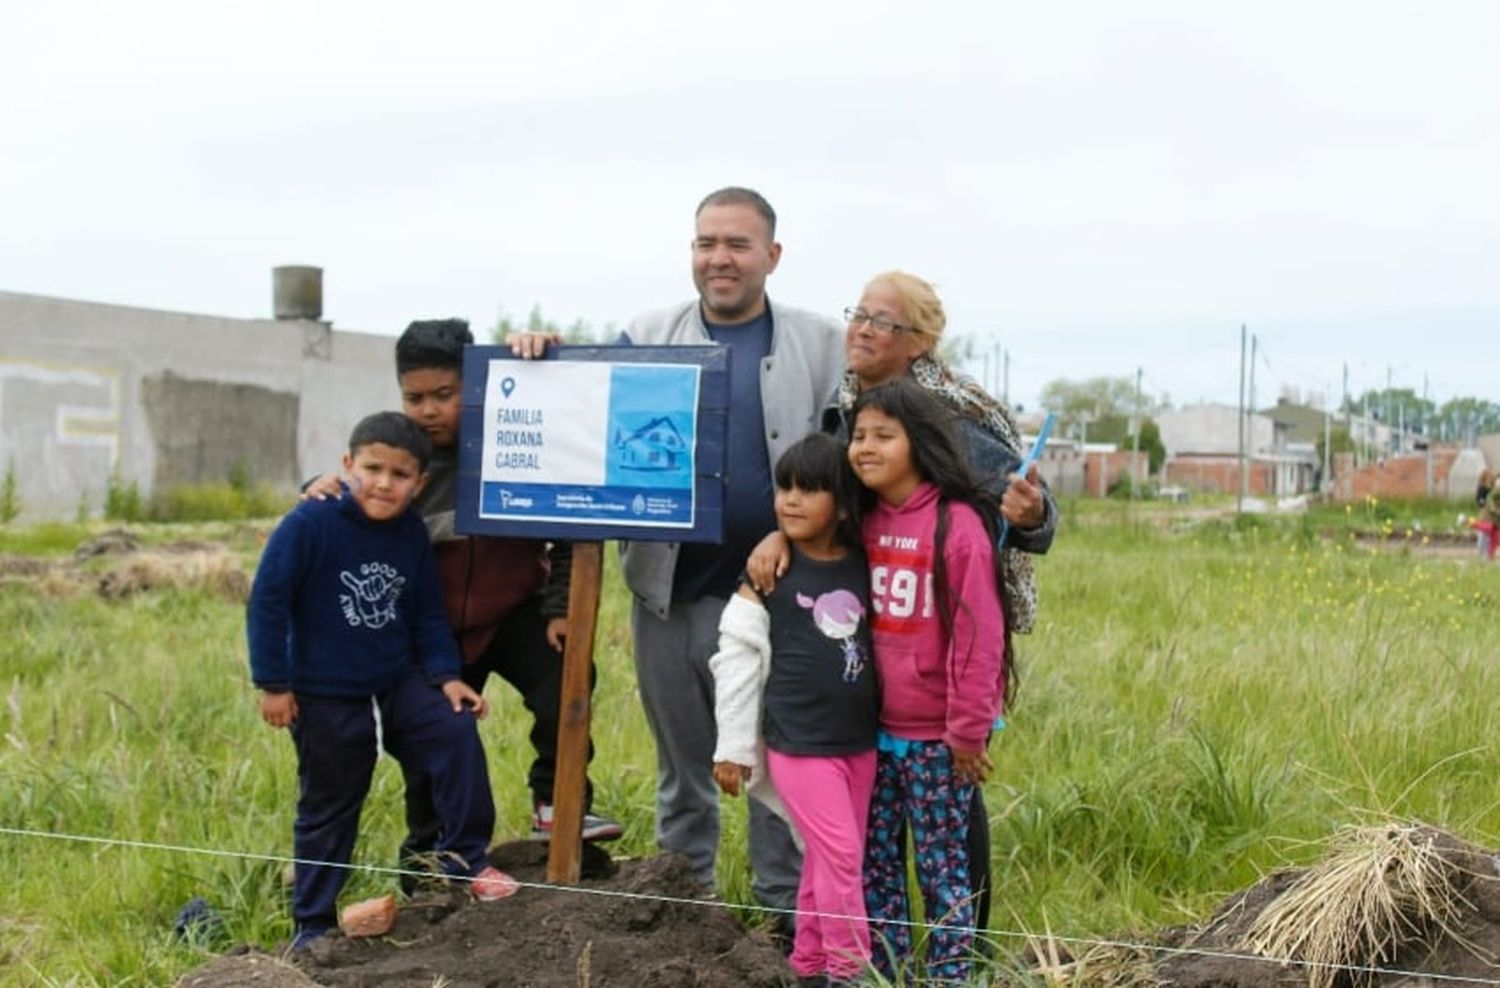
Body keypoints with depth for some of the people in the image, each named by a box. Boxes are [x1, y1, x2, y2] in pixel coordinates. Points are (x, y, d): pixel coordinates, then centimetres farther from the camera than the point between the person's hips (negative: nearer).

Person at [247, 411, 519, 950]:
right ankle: (311, 925, 21)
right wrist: (272, 683, -15)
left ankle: (463, 856, -1)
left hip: (400, 682, 4)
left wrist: (446, 676, -2)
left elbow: (427, 613, 8)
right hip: (325, 696, -4)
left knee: (458, 732, -16)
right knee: (328, 810, 6)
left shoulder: (411, 533, -3)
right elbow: (267, 599, -16)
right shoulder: (311, 523, -19)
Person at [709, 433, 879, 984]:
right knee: (839, 856, -7)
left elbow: (884, 644, 13)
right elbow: (737, 658, -6)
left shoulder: (864, 566, 3)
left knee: (830, 858, 12)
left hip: (860, 741, 5)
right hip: (799, 744, -5)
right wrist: (734, 747, -6)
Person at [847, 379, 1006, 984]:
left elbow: (978, 636, -14)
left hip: (935, 738, -6)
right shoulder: (863, 521, 6)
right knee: (874, 864, 12)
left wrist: (968, 731, -12)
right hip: (873, 730, 6)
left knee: (941, 866, 3)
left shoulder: (958, 524, -14)